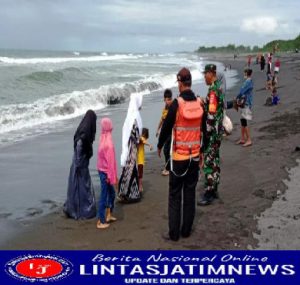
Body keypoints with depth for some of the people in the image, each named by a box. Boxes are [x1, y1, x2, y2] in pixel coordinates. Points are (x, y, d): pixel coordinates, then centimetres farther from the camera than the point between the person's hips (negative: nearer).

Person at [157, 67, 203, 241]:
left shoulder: (177, 104, -14)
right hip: (194, 156, 4)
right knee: (190, 193, 12)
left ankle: (174, 233, 9)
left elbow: (166, 127, -6)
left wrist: (159, 146, 11)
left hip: (179, 156, -4)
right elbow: (203, 130, 9)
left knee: (175, 195, 4)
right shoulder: (200, 104, 0)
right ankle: (186, 230, 20)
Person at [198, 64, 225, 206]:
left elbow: (211, 115, -23)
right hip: (218, 132, 10)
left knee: (209, 163, -5)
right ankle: (214, 190, 27)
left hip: (212, 134, -10)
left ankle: (208, 194, 2)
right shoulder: (219, 88, 12)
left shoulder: (213, 90, -19)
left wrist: (207, 134, -19)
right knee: (215, 161, 16)